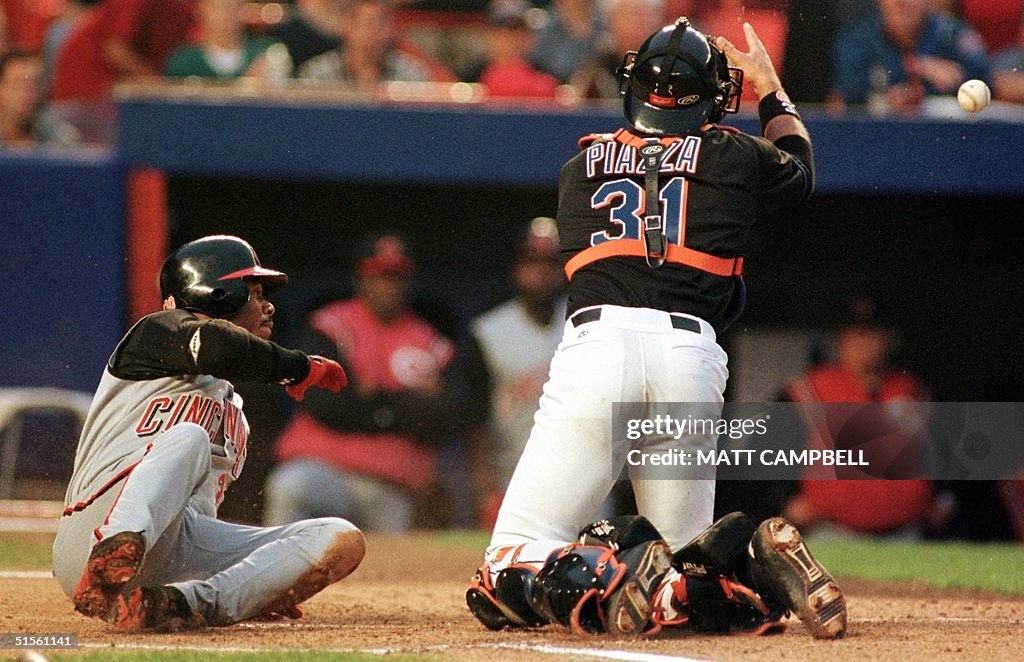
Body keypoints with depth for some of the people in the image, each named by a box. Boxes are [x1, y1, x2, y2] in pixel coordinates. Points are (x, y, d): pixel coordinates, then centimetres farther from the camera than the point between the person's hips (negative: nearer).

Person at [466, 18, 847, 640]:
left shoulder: (581, 167, 23)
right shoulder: (735, 156, 20)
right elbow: (800, 173, 42)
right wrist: (770, 88, 56)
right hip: (694, 357, 1)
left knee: (508, 577, -3)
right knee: (684, 557, 17)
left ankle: (615, 577, -32)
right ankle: (753, 562, -16)